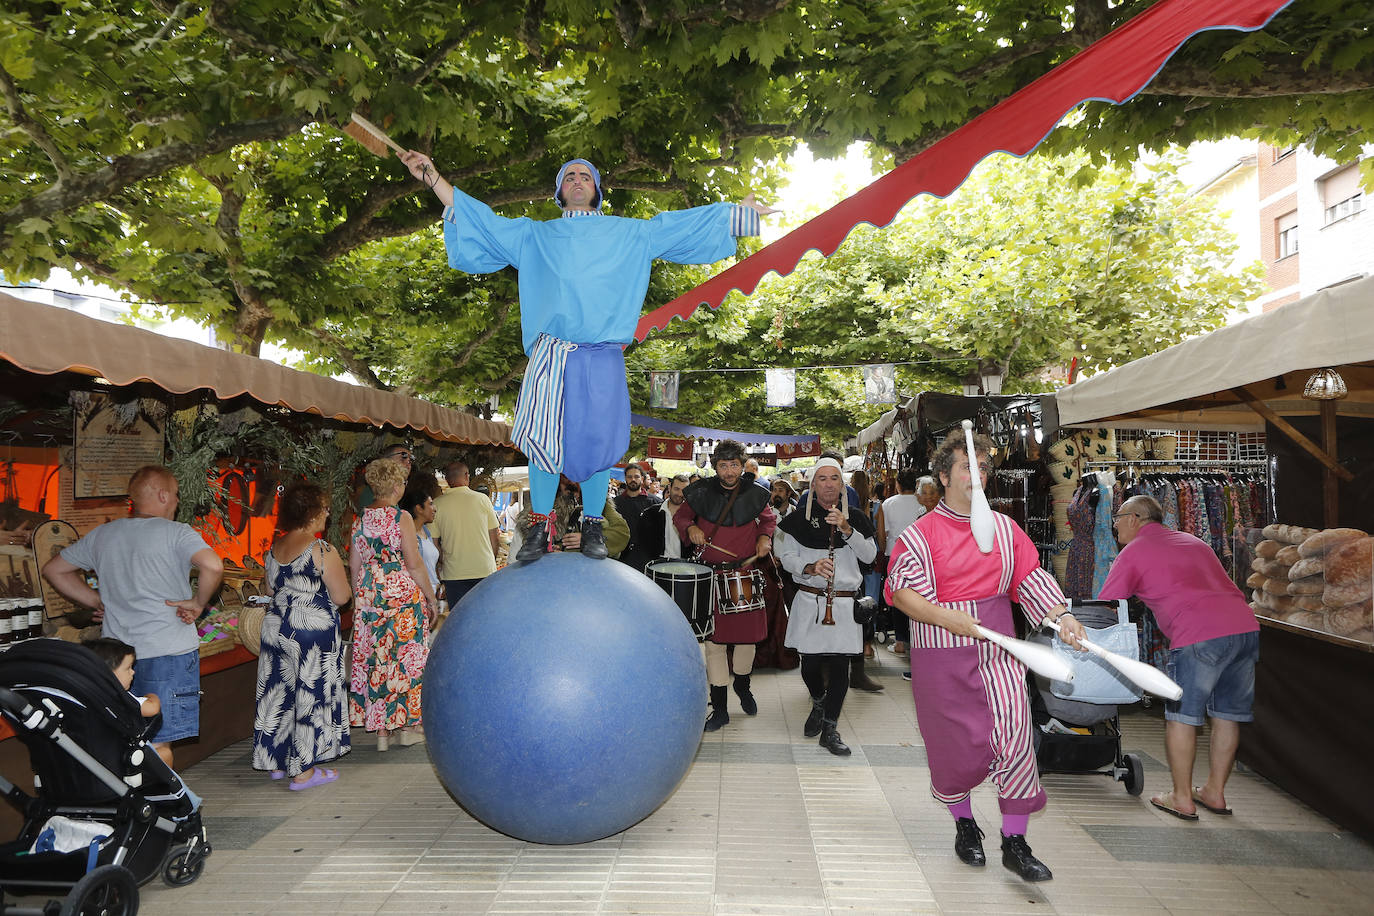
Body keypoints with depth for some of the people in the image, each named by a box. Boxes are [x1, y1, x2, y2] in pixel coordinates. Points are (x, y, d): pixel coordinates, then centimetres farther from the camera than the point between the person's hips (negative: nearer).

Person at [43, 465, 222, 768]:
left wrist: (97, 601, 16)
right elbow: (213, 565, -28)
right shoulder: (176, 533, -10)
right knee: (160, 744, 1)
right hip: (168, 653, -6)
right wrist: (198, 603, -12)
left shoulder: (102, 534, 10)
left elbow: (53, 569, 21)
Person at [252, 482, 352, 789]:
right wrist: (339, 578, 4)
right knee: (311, 694, 3)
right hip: (313, 629, -7)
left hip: (275, 625, 7)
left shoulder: (275, 548, 4)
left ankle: (277, 761, 29)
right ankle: (303, 771, 10)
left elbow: (271, 586, 17)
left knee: (279, 692, 16)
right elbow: (341, 597, -15)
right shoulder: (322, 551, -18)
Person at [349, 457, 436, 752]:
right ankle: (407, 726, 12)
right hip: (402, 594, -5)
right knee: (405, 656, 5)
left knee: (374, 657, 8)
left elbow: (354, 565, 11)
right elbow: (414, 564, -12)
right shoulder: (401, 518, -11)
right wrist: (430, 595, -2)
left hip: (368, 596, 6)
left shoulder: (360, 519, 6)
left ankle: (381, 729, 14)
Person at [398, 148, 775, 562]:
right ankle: (540, 530, 5)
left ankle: (592, 527, 11)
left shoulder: (629, 233, 21)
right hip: (551, 354, 1)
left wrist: (742, 212, 21)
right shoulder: (535, 235, 22)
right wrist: (433, 178, 16)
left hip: (603, 357, 0)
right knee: (544, 441, -4)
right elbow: (478, 221, 21)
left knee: (598, 441, -2)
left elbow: (684, 225, 22)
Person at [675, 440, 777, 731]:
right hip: (711, 574, -1)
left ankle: (742, 685, 40)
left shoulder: (754, 493, 1)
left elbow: (768, 518, 19)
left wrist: (764, 537, 0)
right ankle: (719, 707, 11)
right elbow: (680, 516, 11)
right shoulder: (701, 493, -3)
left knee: (748, 633, 9)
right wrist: (690, 528, -9)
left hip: (746, 571, 1)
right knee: (713, 640, -1)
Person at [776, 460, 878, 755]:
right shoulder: (800, 518, 4)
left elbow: (870, 555, -1)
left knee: (840, 664, -1)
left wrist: (847, 530, -14)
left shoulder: (854, 517, 7)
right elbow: (786, 556, 2)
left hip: (844, 601, 0)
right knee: (810, 663, 4)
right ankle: (818, 703, 36)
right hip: (809, 600, 0)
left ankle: (830, 728, 11)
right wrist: (809, 567, -17)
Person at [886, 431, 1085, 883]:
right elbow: (902, 591, -11)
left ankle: (1014, 842, 14)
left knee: (1014, 740, -5)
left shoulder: (1004, 527, 10)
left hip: (999, 652, 3)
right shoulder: (920, 533, -3)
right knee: (957, 748, 5)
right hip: (941, 657, -3)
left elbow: (1031, 578, 10)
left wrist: (1062, 616, -5)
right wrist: (945, 617, -24)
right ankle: (964, 825, 34)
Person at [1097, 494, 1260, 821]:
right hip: (1247, 625, 7)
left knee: (1181, 717, 5)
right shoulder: (1192, 541, 28)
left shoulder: (1133, 551, 8)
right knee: (1226, 715, 16)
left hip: (1200, 636, -7)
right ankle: (1215, 792, 27)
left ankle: (1182, 799, 11)